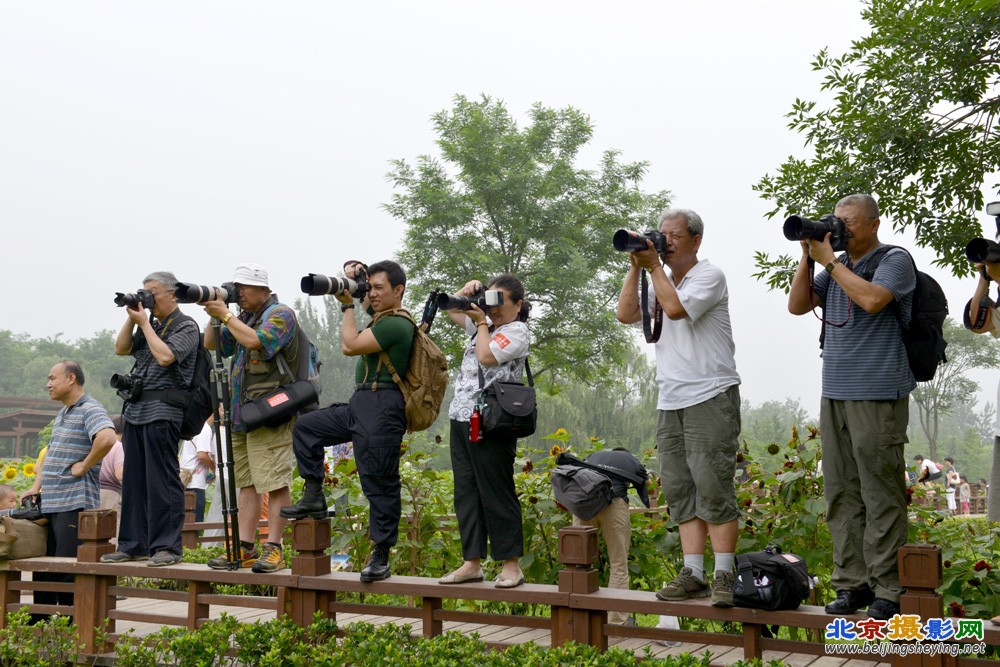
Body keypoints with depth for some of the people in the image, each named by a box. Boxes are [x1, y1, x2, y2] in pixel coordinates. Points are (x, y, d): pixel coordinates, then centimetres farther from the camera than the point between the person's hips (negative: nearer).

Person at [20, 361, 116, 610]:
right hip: (49, 505, 10)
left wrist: (84, 466, -20)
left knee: (67, 571, -7)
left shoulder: (90, 410, -11)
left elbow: (107, 438, -31)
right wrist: (36, 486, 19)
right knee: (42, 570, 13)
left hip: (74, 504, -10)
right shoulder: (62, 415, 20)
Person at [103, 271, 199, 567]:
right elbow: (120, 349, 18)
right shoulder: (149, 325, 19)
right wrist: (132, 320, 6)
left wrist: (144, 323, -8)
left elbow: (165, 356, -17)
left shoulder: (186, 326, -3)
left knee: (162, 480, -7)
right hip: (136, 409, 8)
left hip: (163, 411, -8)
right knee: (133, 481, 10)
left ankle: (167, 547, -4)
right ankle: (133, 545, 16)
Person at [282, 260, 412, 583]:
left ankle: (380, 557, 1)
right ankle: (314, 497, 15)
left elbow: (350, 346, -17)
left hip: (382, 409, -10)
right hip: (360, 404, 10)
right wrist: (349, 282, 11)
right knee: (305, 427, 14)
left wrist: (348, 305, -5)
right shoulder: (381, 319, 17)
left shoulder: (397, 323, -14)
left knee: (380, 484, -5)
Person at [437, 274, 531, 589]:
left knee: (496, 494, -6)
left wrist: (482, 322, -4)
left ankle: (511, 566, 1)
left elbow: (486, 356, -18)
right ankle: (472, 563, 14)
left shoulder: (517, 331, -5)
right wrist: (466, 292, 12)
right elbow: (452, 311, 31)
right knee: (466, 493, 9)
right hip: (461, 418, 9)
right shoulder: (484, 324, 19)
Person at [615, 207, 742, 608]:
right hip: (670, 401, 8)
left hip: (710, 396, -7)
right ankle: (693, 574, 8)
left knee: (713, 486, -9)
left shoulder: (708, 276, -4)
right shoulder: (661, 280, 18)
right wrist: (636, 268, 2)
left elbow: (675, 307, -20)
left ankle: (723, 576, -5)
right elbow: (626, 315, 7)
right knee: (680, 489, 5)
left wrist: (654, 265, -8)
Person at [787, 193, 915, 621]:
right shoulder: (836, 266, 17)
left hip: (878, 396, -7)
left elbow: (873, 299, -20)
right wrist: (808, 258, 3)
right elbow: (797, 306, 13)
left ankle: (888, 589, 2)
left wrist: (830, 260, -12)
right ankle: (852, 583, 12)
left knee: (881, 494, -4)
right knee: (841, 493, 6)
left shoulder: (895, 261, -2)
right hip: (835, 393, 7)